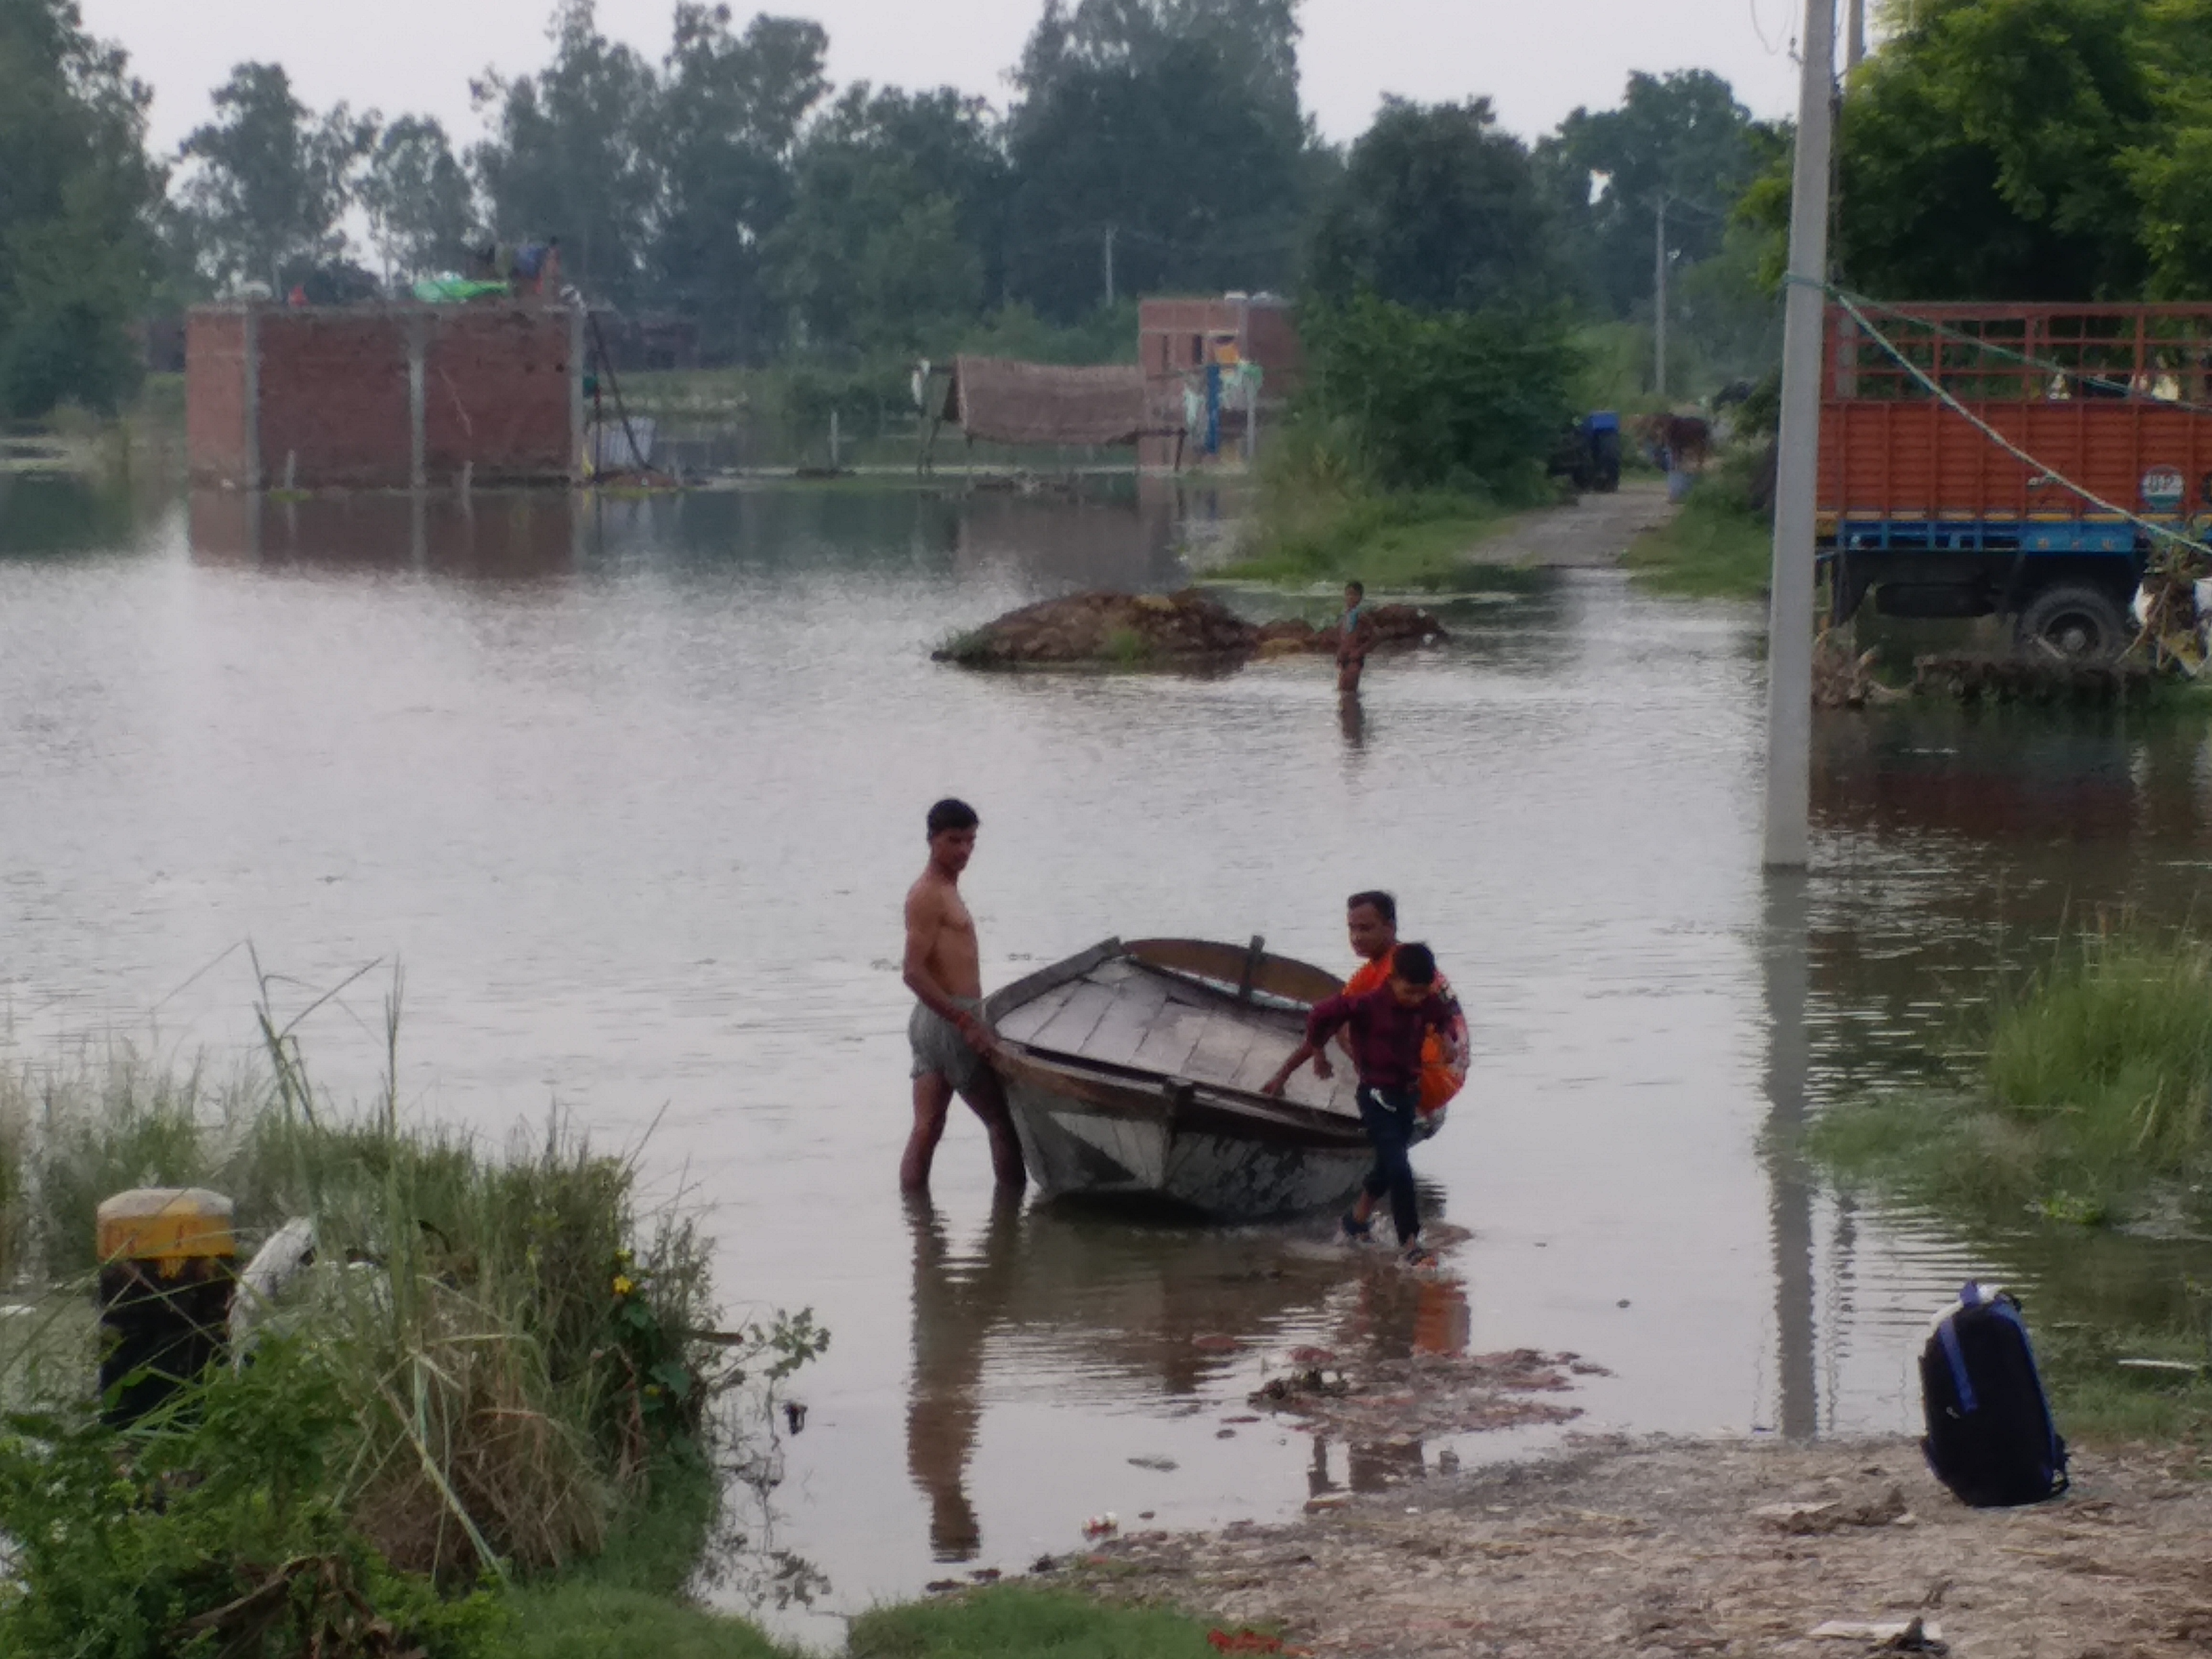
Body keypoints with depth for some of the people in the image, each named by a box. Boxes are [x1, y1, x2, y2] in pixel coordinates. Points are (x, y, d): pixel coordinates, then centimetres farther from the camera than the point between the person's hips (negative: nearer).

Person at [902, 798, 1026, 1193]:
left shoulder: (945, 891, 17)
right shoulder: (929, 895, -13)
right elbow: (914, 973, -21)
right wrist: (967, 1024, -24)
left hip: (934, 1024, 9)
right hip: (951, 1023, -9)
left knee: (927, 1129, 7)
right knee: (1004, 1122, -2)